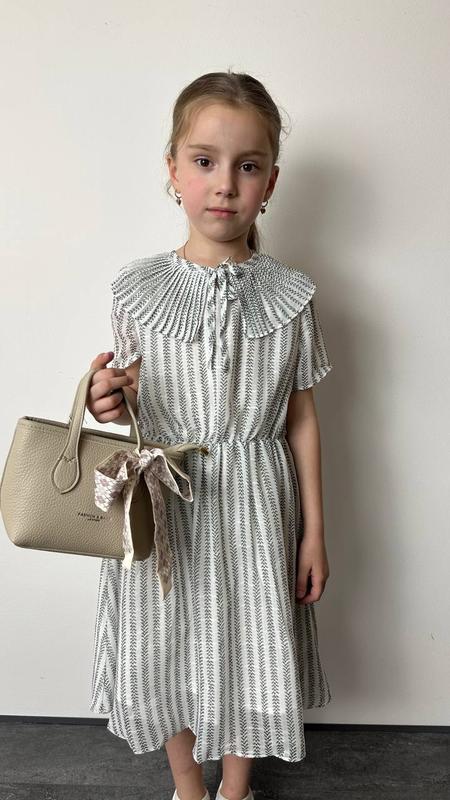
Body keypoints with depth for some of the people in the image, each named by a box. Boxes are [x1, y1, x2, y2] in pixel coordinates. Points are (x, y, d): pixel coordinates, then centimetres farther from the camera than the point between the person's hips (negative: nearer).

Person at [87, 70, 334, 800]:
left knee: (249, 650, 15)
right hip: (163, 501, 1)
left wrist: (314, 532, 2)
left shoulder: (291, 295, -6)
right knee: (167, 652, 16)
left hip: (254, 501, 0)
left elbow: (302, 418, -1)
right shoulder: (136, 287, -6)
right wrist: (110, 407, -22)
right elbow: (131, 404, 3)